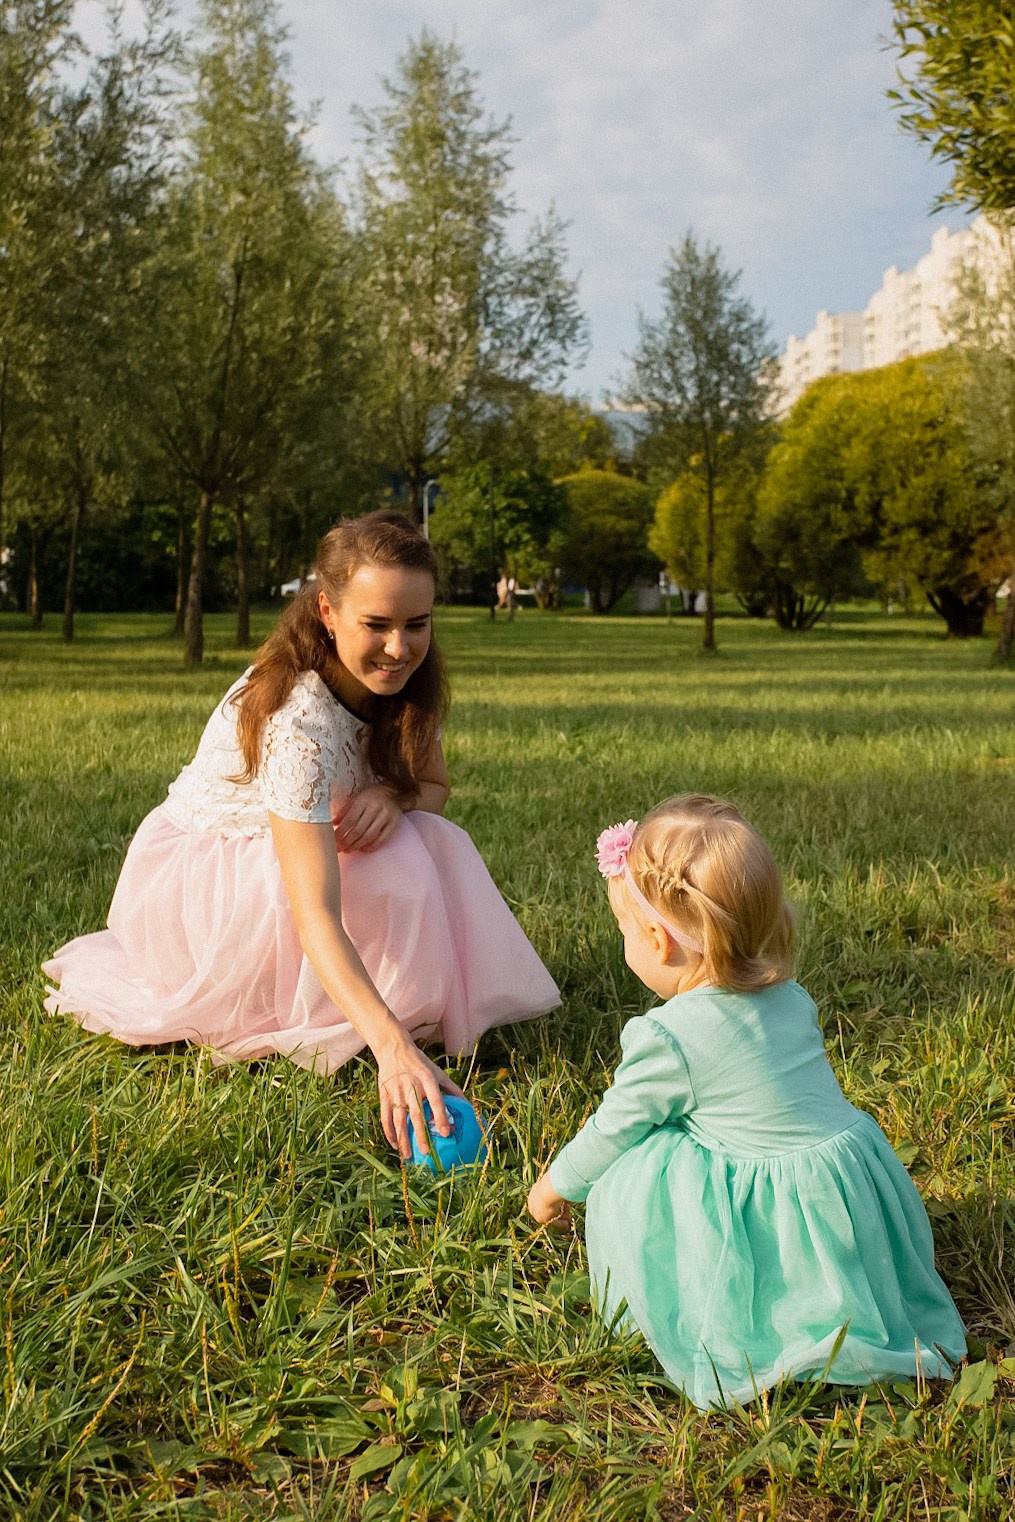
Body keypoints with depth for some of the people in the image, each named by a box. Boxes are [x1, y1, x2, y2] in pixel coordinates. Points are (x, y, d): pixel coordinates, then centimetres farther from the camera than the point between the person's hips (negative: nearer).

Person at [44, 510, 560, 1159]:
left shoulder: (405, 683, -15)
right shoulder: (299, 722, -38)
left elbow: (435, 784, 0)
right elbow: (315, 913, -44)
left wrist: (391, 795, -26)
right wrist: (393, 1045, -55)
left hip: (289, 849, 7)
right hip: (196, 872, -7)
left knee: (435, 847, -19)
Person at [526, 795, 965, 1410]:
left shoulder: (668, 1038, -17)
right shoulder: (789, 997, 5)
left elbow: (613, 1131, -4)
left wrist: (555, 1186, 16)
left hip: (784, 1228, -8)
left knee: (626, 1181, -3)